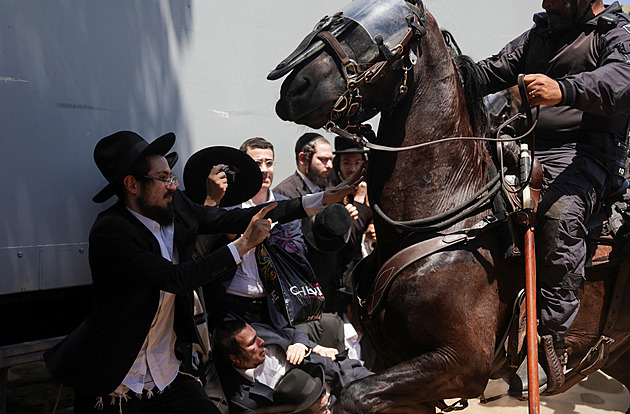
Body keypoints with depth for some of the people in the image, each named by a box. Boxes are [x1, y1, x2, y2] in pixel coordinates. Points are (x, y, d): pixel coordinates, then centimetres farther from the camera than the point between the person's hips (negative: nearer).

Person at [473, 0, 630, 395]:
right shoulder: (538, 35, 25)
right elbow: (494, 72, 20)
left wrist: (564, 89, -39)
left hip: (581, 151, -7)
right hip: (524, 149, 7)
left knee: (559, 216, -35)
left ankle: (551, 339, -29)